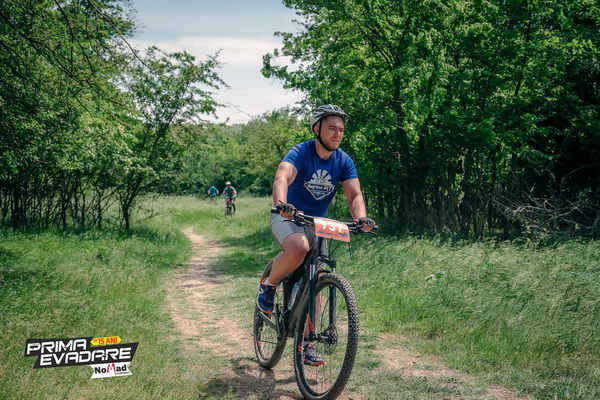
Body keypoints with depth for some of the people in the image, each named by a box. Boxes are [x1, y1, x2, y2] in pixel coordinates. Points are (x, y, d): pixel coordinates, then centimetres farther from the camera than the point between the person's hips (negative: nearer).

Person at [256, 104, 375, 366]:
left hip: (318, 224, 5)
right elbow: (282, 177, -36)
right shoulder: (300, 153, -18)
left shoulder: (344, 162, -4)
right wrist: (281, 203, -57)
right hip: (288, 218, -5)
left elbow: (354, 194, -13)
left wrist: (361, 218, -35)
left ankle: (306, 342, 13)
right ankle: (268, 285, -9)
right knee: (298, 248, -38)